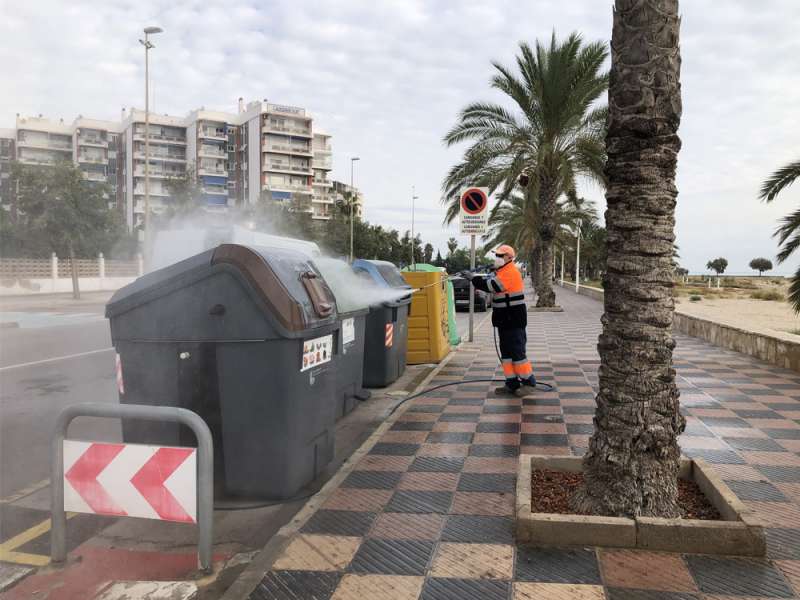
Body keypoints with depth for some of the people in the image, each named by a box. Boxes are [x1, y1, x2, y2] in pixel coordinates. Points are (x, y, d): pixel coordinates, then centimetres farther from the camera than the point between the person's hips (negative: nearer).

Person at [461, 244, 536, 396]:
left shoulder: (510, 273, -18)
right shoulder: (501, 271, 15)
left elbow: (491, 286, -24)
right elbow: (489, 281, 14)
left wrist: (473, 278, -15)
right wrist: (473, 277, -2)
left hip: (514, 321, -10)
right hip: (505, 320, 10)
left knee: (517, 352, -6)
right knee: (506, 352, 11)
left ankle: (528, 382, 3)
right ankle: (512, 383, 15)